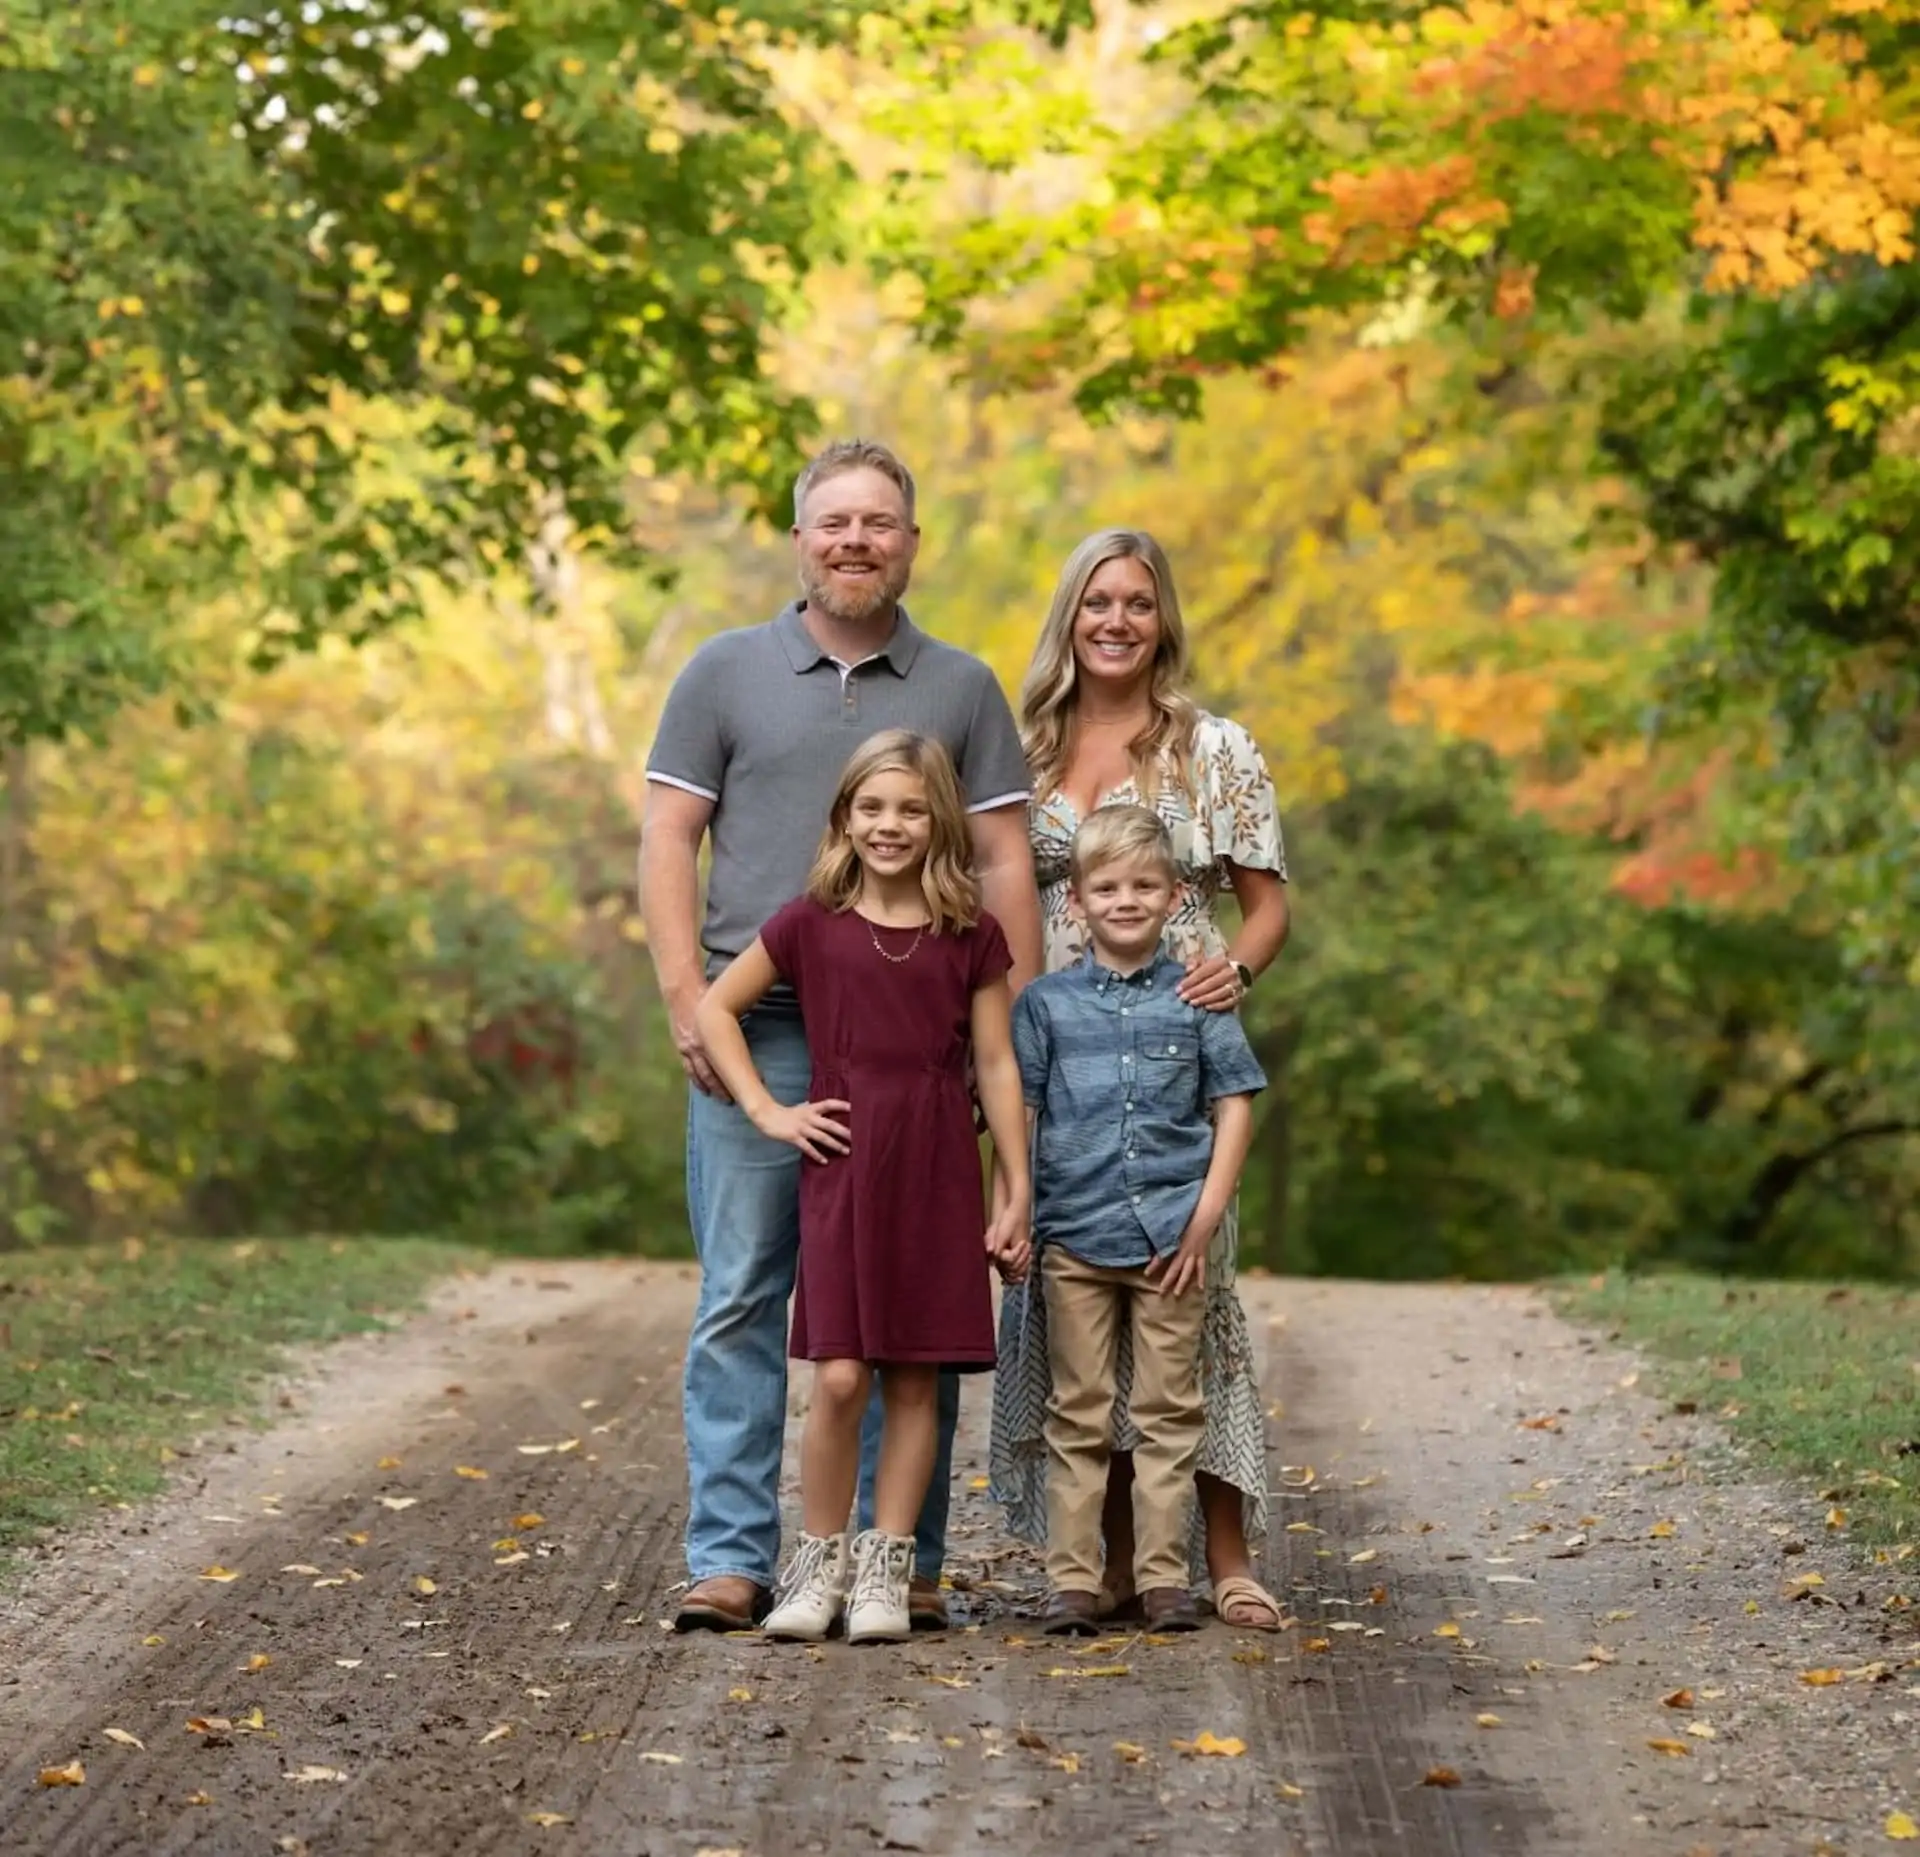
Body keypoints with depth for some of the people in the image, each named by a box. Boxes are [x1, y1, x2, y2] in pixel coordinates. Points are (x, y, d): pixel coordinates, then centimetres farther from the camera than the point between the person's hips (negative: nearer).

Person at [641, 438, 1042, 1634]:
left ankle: (906, 1561, 9)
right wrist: (688, 1001, -5)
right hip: (757, 1032, -1)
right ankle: (731, 1558, 3)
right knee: (743, 1301, -1)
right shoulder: (727, 674, 9)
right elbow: (668, 841, 6)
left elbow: (1004, 864, 9)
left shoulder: (961, 690, 12)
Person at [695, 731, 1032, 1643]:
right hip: (841, 1165, -1)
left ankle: (884, 1571, 11)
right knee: (839, 1377, -7)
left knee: (914, 1380, 3)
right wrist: (765, 1110, 2)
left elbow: (996, 1063, 5)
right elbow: (715, 1007, 10)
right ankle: (818, 1564, 7)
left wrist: (1017, 1192, 3)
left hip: (938, 1173, 1)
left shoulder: (970, 933, 4)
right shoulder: (812, 921, 3)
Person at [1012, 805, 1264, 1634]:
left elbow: (1234, 1104, 5)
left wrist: (1205, 1217, -2)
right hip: (1074, 1236, 0)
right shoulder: (1047, 1002, 4)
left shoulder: (1196, 999, 5)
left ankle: (1163, 1576, 9)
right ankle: (1070, 1579, 6)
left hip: (1170, 1240, 0)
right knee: (1077, 1414, 4)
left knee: (1169, 1412, 4)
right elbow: (1014, 1111, 5)